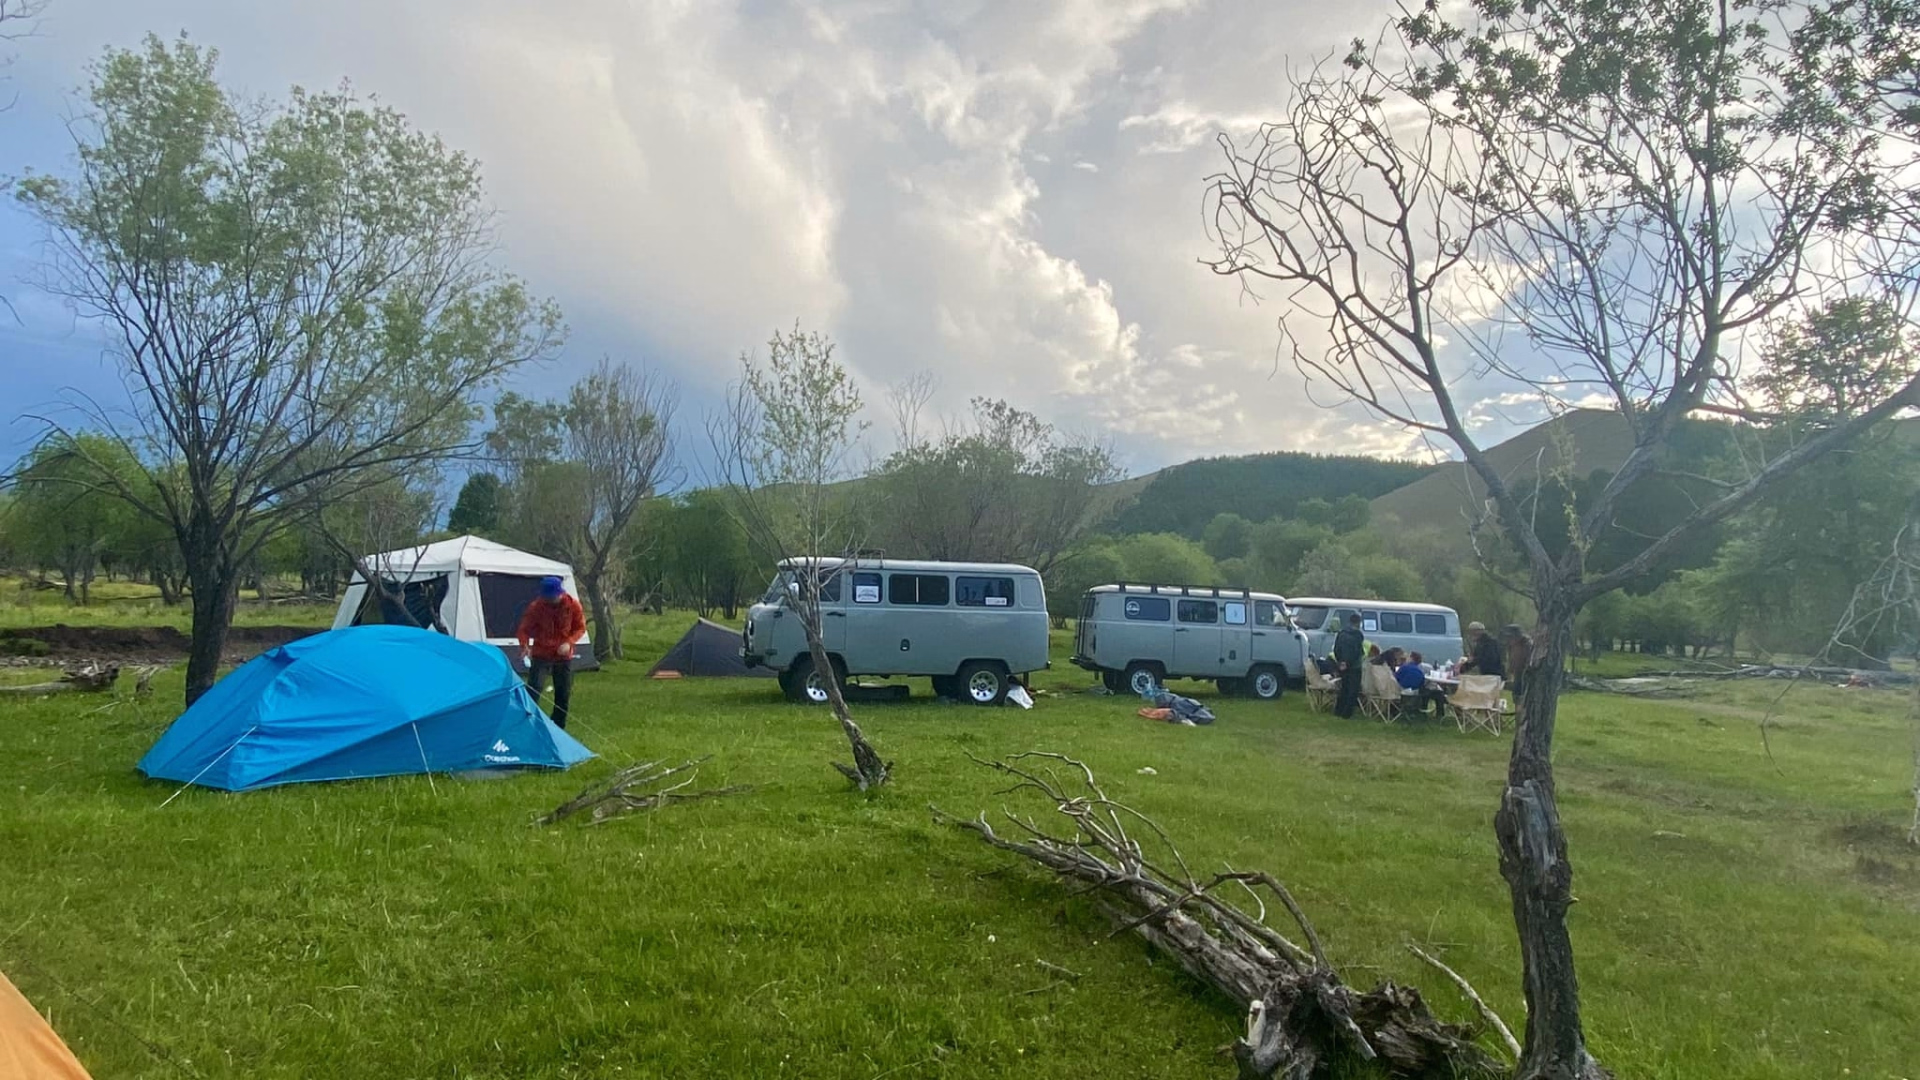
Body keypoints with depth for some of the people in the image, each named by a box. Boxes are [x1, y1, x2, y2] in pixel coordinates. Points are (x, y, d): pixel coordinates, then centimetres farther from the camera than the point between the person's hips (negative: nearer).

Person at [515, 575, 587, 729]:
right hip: (540, 655, -2)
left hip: (564, 656, 2)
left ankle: (558, 728, 20)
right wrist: (525, 646, -30)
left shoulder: (573, 605, -11)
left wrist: (569, 642, -19)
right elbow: (524, 629, -10)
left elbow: (580, 628, -1)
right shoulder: (536, 606, -15)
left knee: (563, 694, 7)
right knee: (533, 690, -14)